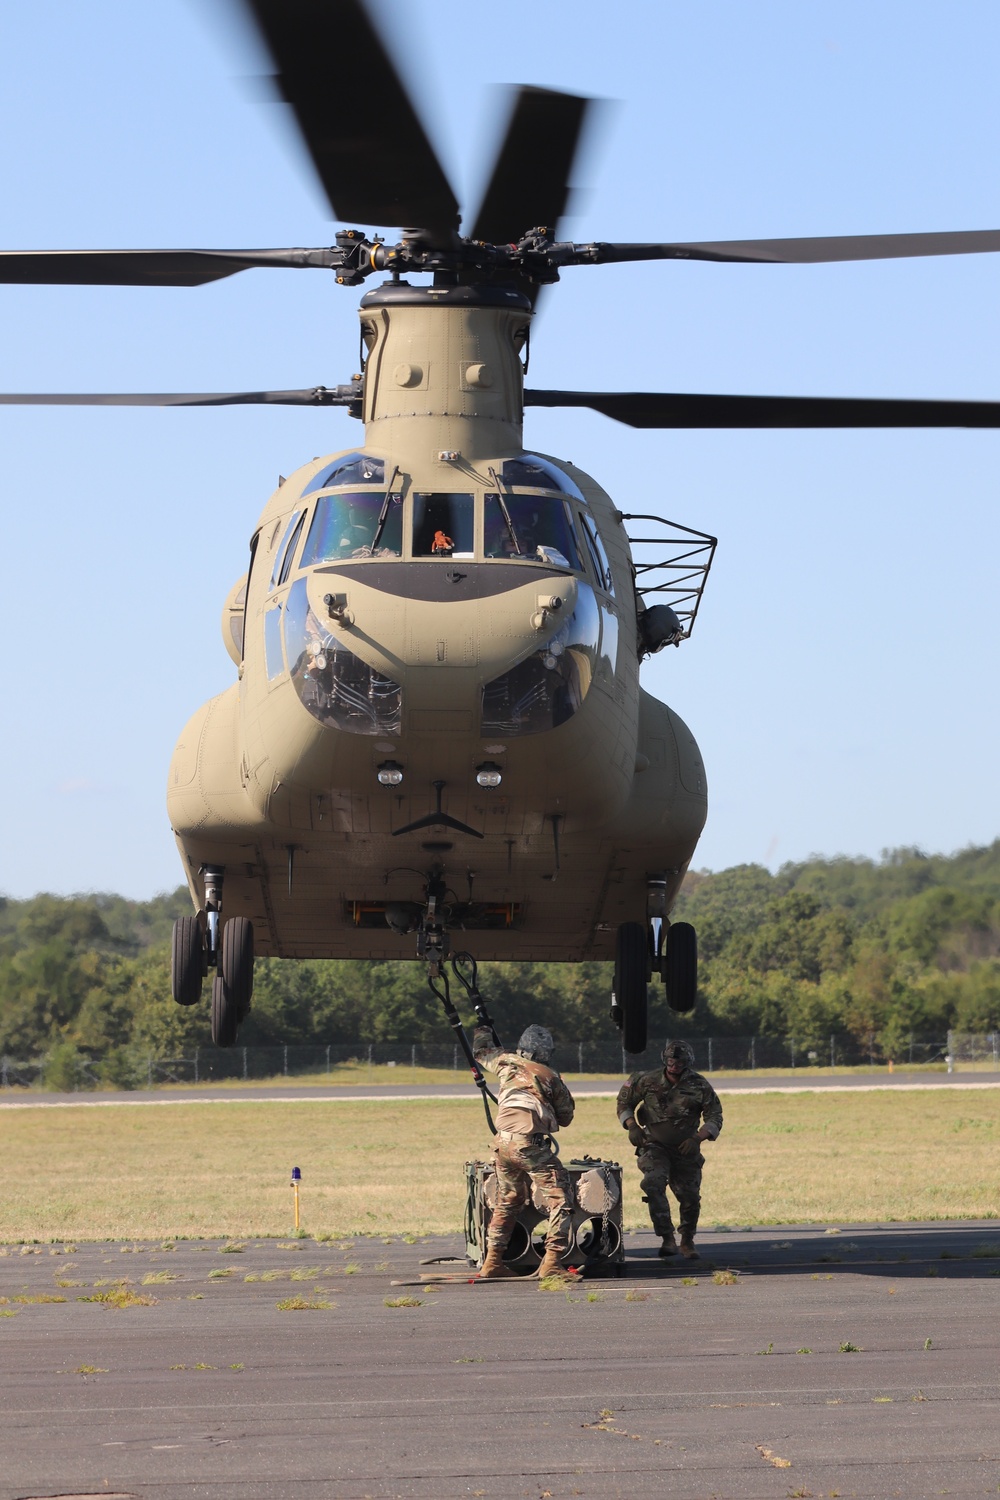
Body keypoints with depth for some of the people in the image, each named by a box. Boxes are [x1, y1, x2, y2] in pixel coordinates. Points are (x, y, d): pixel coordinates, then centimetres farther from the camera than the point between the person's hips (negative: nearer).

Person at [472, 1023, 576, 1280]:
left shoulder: (507, 1063, 17)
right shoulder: (550, 1077, 6)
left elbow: (482, 1051, 39)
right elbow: (566, 1116, 18)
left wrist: (483, 1030, 58)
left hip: (502, 1142, 6)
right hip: (529, 1143, -6)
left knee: (507, 1201, 22)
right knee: (560, 1198, -3)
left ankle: (493, 1261, 22)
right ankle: (551, 1261, -15)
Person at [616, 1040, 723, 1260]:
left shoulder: (700, 1086, -7)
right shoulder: (648, 1081, -6)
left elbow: (715, 1118, -2)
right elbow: (624, 1101, 9)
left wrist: (697, 1138, -18)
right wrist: (632, 1126, -7)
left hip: (685, 1150, 1)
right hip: (654, 1146, -1)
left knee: (690, 1196, 4)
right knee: (654, 1184, -27)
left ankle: (687, 1242, 31)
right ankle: (668, 1239, -24)